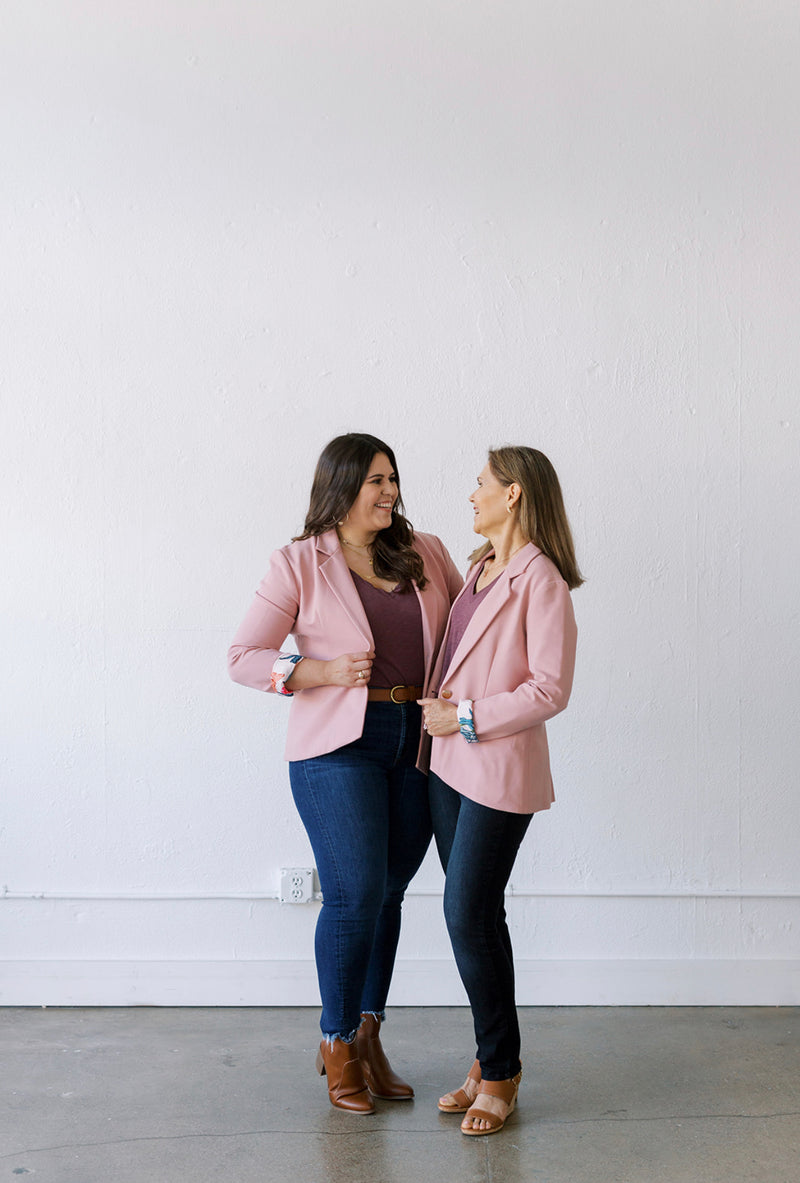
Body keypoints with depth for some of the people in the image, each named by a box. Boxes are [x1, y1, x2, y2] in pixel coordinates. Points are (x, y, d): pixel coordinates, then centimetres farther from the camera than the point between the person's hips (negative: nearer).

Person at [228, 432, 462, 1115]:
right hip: (339, 749, -4)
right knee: (355, 893, -8)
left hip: (417, 745, 4)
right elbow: (244, 657, -3)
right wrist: (325, 670, -15)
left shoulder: (425, 554, 11)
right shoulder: (299, 565, -1)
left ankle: (368, 1038, 23)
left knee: (387, 893, 9)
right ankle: (337, 1045, 13)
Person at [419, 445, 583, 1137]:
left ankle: (500, 1072, 11)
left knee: (469, 917, -6)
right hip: (449, 765, 8)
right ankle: (491, 1060, 24)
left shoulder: (541, 580, -14)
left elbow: (550, 690, -18)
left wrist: (466, 718, -16)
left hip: (500, 769, -8)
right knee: (475, 917, 12)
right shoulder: (481, 568, 12)